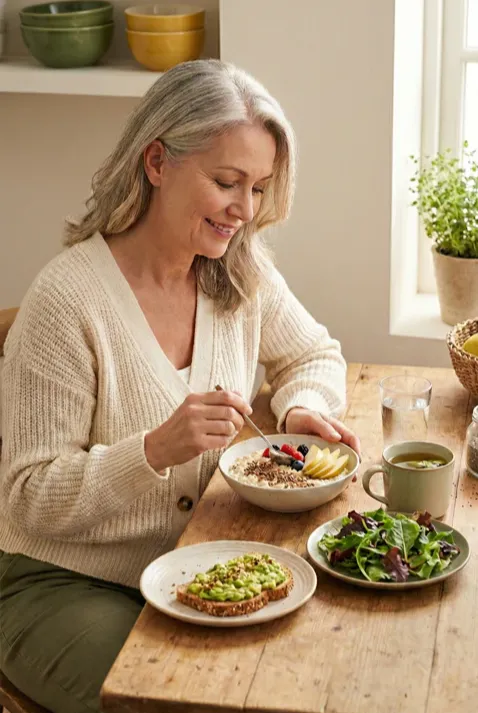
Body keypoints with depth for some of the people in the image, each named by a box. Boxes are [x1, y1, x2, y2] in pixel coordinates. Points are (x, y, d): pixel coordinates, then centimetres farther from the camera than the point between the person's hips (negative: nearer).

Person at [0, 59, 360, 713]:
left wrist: (303, 408, -8)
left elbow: (314, 356, 16)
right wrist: (157, 449, -34)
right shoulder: (67, 302, -21)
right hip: (67, 585, -5)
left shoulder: (243, 273, -3)